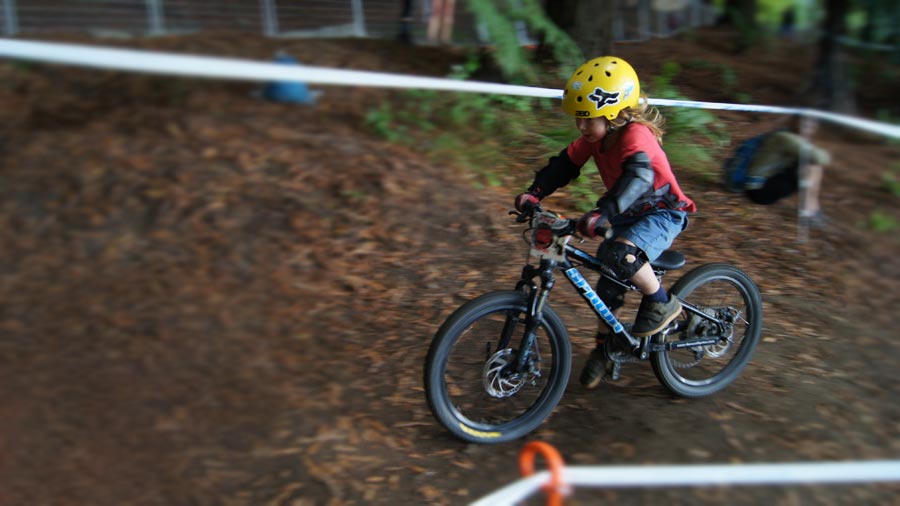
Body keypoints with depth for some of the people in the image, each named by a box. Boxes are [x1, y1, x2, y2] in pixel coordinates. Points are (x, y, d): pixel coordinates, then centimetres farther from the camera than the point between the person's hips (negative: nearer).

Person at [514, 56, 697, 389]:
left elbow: (639, 177, -46)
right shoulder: (595, 136, -5)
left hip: (662, 213, -8)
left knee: (619, 254, -34)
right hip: (629, 215, 8)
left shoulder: (636, 135, -29)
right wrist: (535, 192, -18)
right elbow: (566, 163, -2)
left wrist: (603, 213, -60)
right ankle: (603, 348, 28)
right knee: (608, 286, 7)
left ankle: (662, 303, -9)